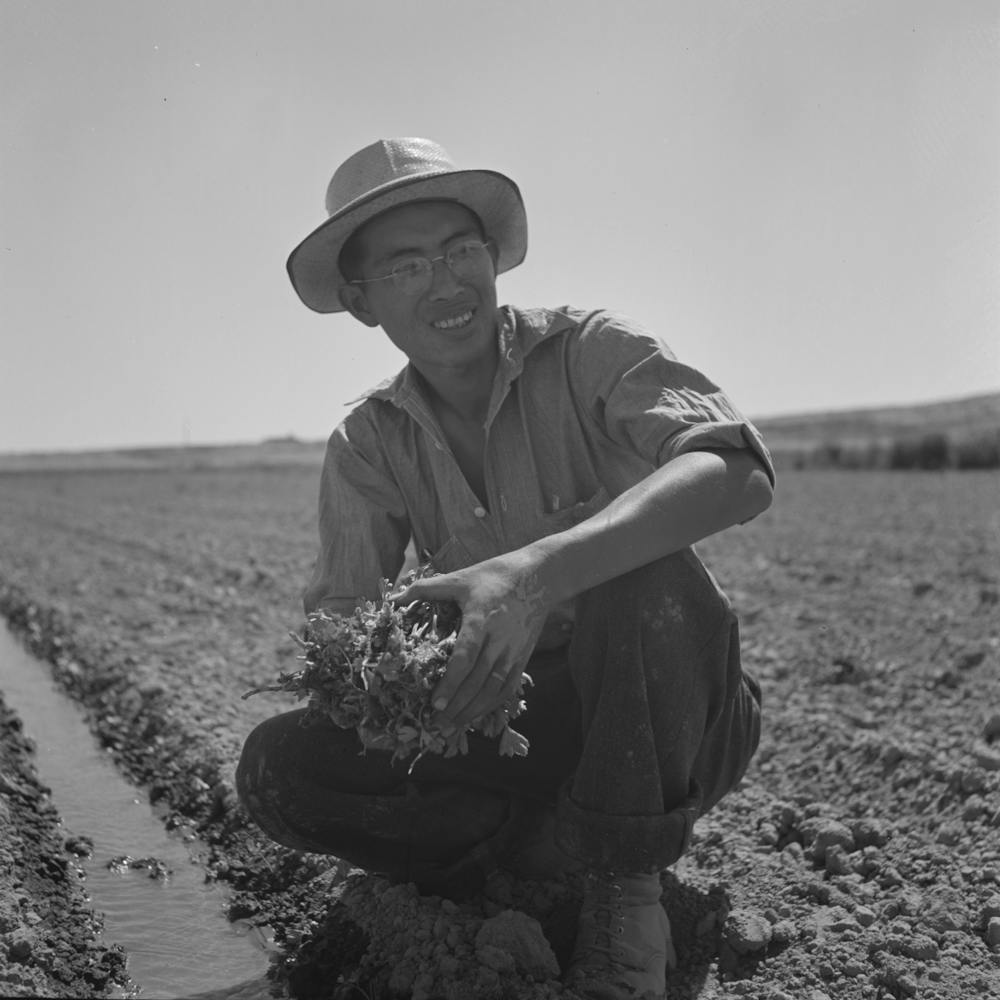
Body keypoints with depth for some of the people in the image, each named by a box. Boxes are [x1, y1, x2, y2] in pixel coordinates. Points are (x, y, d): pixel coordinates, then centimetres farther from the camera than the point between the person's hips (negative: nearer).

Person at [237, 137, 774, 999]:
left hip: (678, 725, -3)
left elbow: (737, 473, -30)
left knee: (644, 569, -34)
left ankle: (628, 882, -18)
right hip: (519, 725, 3)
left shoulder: (588, 352, -12)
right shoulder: (370, 446, 2)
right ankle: (556, 856, -7)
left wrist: (538, 569, -46)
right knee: (280, 766, -16)